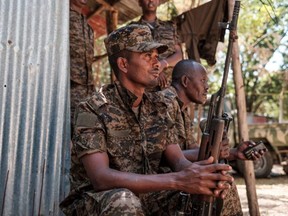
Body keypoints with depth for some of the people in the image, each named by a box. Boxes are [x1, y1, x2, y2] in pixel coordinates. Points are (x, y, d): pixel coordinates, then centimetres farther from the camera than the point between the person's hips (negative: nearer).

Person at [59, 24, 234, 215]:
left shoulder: (162, 108, 4)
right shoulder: (93, 111, -16)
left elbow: (178, 160, -2)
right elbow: (100, 178, -28)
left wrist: (198, 174, -28)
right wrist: (177, 181, -36)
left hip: (147, 198, 6)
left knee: (219, 186, -12)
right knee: (124, 200, -39)